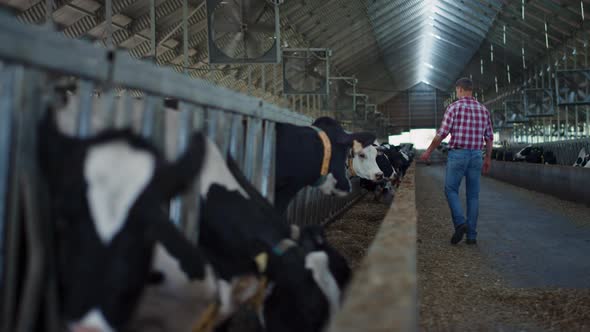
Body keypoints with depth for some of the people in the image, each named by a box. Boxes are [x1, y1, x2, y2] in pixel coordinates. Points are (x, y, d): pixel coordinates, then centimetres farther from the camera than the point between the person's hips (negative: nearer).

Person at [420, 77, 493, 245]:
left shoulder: (454, 107, -6)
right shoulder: (483, 109, 9)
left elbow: (442, 133, -9)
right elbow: (489, 137, 13)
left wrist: (428, 152, 2)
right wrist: (488, 158, 23)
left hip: (457, 155, -4)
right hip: (476, 156, 4)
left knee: (451, 189, 9)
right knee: (473, 195, 7)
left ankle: (460, 223, -10)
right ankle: (471, 235, 7)